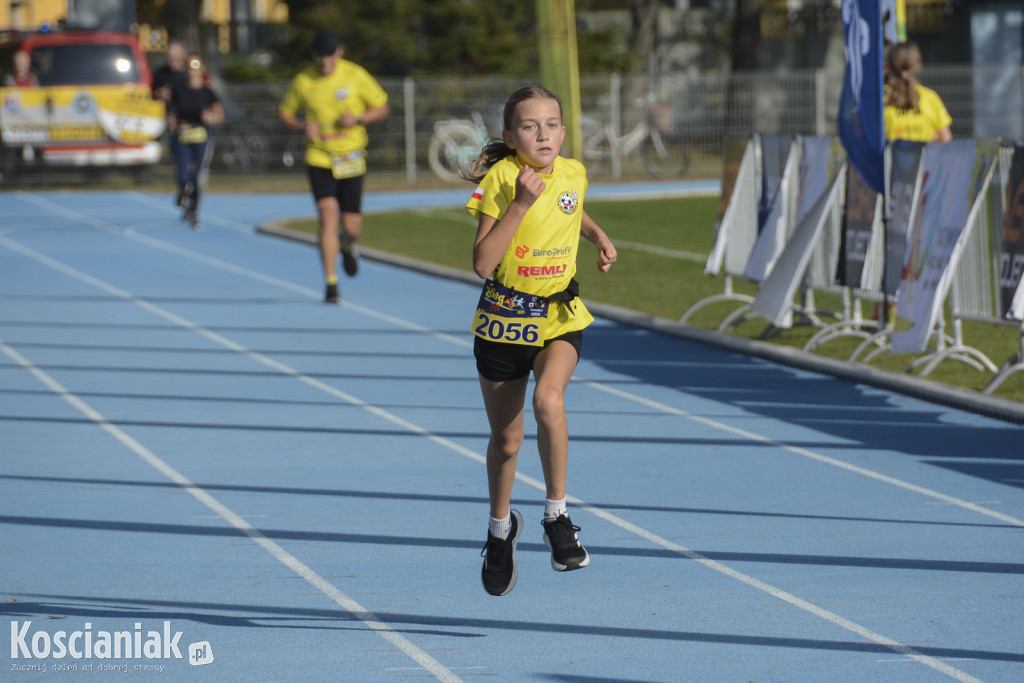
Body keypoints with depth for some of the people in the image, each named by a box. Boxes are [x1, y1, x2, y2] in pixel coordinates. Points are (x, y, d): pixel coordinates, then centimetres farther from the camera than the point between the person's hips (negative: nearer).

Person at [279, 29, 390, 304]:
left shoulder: (356, 75, -4)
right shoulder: (303, 81, -1)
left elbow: (382, 108, 3)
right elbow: (285, 112, 13)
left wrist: (358, 119, -16)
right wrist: (304, 127, -8)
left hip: (351, 158, 0)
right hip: (319, 157, 0)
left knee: (351, 227, 1)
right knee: (327, 215, -16)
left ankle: (346, 245, 41)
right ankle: (331, 284, -10)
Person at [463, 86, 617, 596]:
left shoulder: (574, 175, -2)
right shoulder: (500, 179, -15)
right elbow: (482, 263, -23)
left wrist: (599, 237, 8)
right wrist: (521, 203, -28)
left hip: (560, 318, 1)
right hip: (503, 319, -1)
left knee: (548, 399, -28)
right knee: (506, 439, 9)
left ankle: (556, 514, -12)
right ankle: (501, 528, 36)